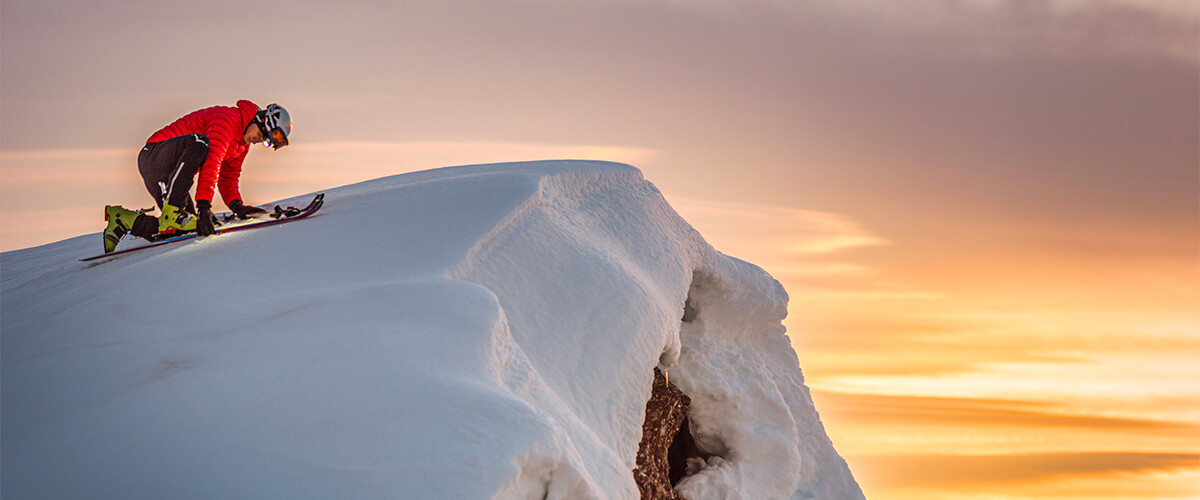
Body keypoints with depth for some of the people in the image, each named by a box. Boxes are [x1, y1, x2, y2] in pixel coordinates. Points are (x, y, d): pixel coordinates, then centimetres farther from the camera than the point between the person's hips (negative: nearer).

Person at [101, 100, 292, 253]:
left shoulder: (243, 144, 14)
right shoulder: (229, 118, -18)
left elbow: (228, 178, 14)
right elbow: (211, 162, -29)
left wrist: (237, 206, -7)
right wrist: (204, 205, -36)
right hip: (153, 155, -10)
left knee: (187, 229, -6)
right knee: (198, 142, -36)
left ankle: (122, 220, 12)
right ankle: (171, 211, -41)